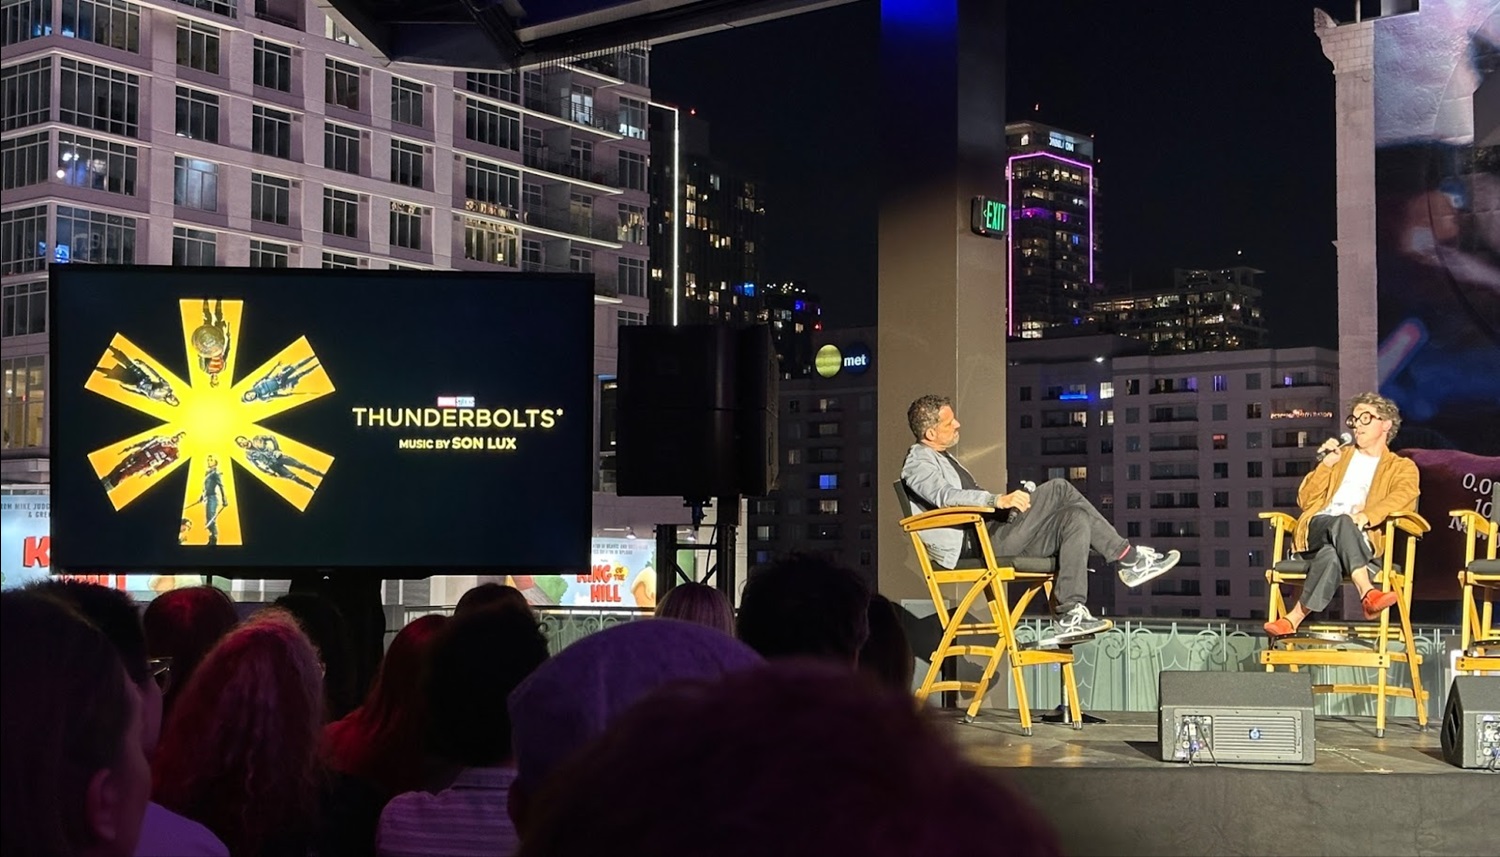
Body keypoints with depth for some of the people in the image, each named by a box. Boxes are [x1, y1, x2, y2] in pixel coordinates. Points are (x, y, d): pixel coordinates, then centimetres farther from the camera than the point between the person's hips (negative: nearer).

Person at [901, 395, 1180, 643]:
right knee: (1059, 489, -16)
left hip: (995, 534, 10)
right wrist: (998, 500, -36)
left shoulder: (943, 458, 28)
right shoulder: (918, 463, -4)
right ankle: (1128, 558, -8)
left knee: (1075, 518, -8)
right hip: (976, 542, -10)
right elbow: (944, 495, -24)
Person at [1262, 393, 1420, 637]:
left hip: (1361, 540, -2)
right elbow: (1305, 501, 22)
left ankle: (1295, 618, -45)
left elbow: (1403, 496, -6)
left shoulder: (1402, 468, 20)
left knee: (1331, 555, -41)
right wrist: (1327, 465, 7)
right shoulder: (1340, 456, 31)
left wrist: (1366, 516, -26)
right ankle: (1367, 592, -50)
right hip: (1316, 530, 2)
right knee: (1342, 521, -38)